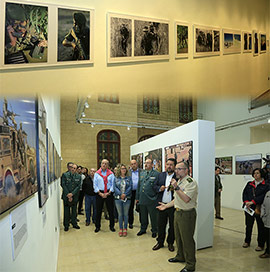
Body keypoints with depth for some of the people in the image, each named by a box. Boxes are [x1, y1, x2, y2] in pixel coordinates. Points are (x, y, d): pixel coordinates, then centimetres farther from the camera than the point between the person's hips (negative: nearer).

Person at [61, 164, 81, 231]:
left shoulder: (78, 176, 3)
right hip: (66, 196, -2)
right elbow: (63, 185, -7)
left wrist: (72, 194, -13)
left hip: (74, 196, 2)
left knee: (74, 211, 11)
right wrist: (68, 194, -13)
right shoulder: (65, 175, -3)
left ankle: (74, 224, 25)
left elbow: (78, 186, -2)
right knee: (66, 211, 6)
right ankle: (66, 225, 18)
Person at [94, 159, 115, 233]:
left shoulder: (111, 174, 3)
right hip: (99, 193, 0)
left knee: (111, 210, 5)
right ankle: (97, 226, 20)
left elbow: (113, 184, 0)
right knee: (98, 210, 6)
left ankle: (112, 226, 18)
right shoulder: (97, 173, 4)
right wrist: (100, 193, -9)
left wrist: (109, 193, -11)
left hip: (109, 193, 0)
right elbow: (95, 185, 1)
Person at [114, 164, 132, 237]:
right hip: (118, 198, 0)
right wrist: (120, 194, -16)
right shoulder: (116, 178, 6)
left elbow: (130, 187, -2)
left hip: (127, 198, 0)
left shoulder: (129, 178, 6)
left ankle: (125, 229, 18)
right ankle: (120, 229, 18)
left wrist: (125, 194, -16)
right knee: (120, 214, 7)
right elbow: (114, 187, -3)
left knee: (126, 214, 7)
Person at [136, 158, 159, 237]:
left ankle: (154, 231, 26)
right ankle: (143, 229, 34)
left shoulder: (156, 174, -7)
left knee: (153, 216, 8)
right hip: (142, 199, 5)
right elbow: (139, 185, 14)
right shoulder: (142, 173, 11)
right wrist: (137, 197, 14)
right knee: (143, 216, 17)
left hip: (151, 200, -5)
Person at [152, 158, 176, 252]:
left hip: (173, 205, -3)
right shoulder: (160, 175, 8)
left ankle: (170, 243, 30)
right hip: (162, 204, 3)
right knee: (160, 225, 12)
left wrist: (174, 189, -23)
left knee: (172, 226, 11)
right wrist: (160, 188, -10)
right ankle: (160, 242, 30)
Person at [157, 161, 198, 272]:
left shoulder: (191, 182, -17)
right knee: (178, 237, 21)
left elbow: (186, 199, -28)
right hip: (178, 212, 9)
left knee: (187, 240, 1)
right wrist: (166, 205, 16)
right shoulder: (178, 181, 13)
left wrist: (176, 187, -31)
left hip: (187, 214, -9)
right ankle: (180, 257, 40)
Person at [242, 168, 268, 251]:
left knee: (261, 227, 7)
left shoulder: (265, 186, -4)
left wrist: (252, 202, -21)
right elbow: (244, 193, 6)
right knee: (248, 226, 13)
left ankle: (260, 245, 20)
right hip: (249, 208, 4)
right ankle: (247, 241, 29)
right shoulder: (249, 184, 11)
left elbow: (263, 196, -15)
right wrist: (246, 202, -11)